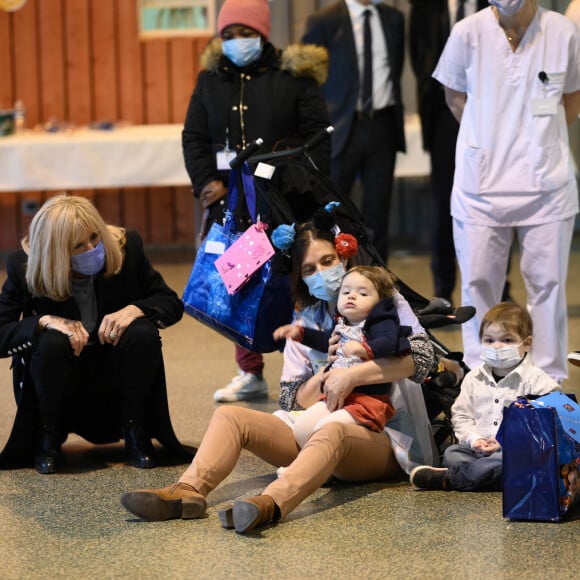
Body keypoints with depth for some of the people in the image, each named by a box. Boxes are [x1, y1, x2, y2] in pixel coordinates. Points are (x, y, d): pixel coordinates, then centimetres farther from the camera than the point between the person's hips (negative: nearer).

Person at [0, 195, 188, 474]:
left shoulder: (126, 247, -14)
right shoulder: (23, 266, -17)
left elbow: (172, 303, -5)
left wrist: (134, 310, -26)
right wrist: (43, 322, -33)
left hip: (114, 375, 2)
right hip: (63, 379, -1)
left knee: (144, 334, -29)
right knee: (52, 342, -34)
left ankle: (136, 434, -8)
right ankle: (48, 439, -9)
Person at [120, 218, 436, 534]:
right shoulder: (304, 324, 21)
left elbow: (422, 355, -11)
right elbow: (291, 402, 12)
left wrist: (351, 375, -18)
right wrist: (322, 381, -8)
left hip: (380, 439, -6)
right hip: (317, 430, 6)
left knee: (333, 431, -41)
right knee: (229, 416, -13)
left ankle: (269, 504, -67)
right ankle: (187, 491, -40)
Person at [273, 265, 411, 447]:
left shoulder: (382, 323, -4)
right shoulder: (342, 326, 20)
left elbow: (388, 343, -26)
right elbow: (326, 340, 41)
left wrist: (364, 349, -43)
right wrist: (299, 332, 39)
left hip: (370, 398, -8)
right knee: (301, 427, -7)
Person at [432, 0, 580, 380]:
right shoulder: (468, 33, -5)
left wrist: (536, 137, 7)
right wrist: (493, 138, 7)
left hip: (547, 184, 0)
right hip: (482, 181, 0)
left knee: (548, 281, 3)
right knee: (478, 282, 4)